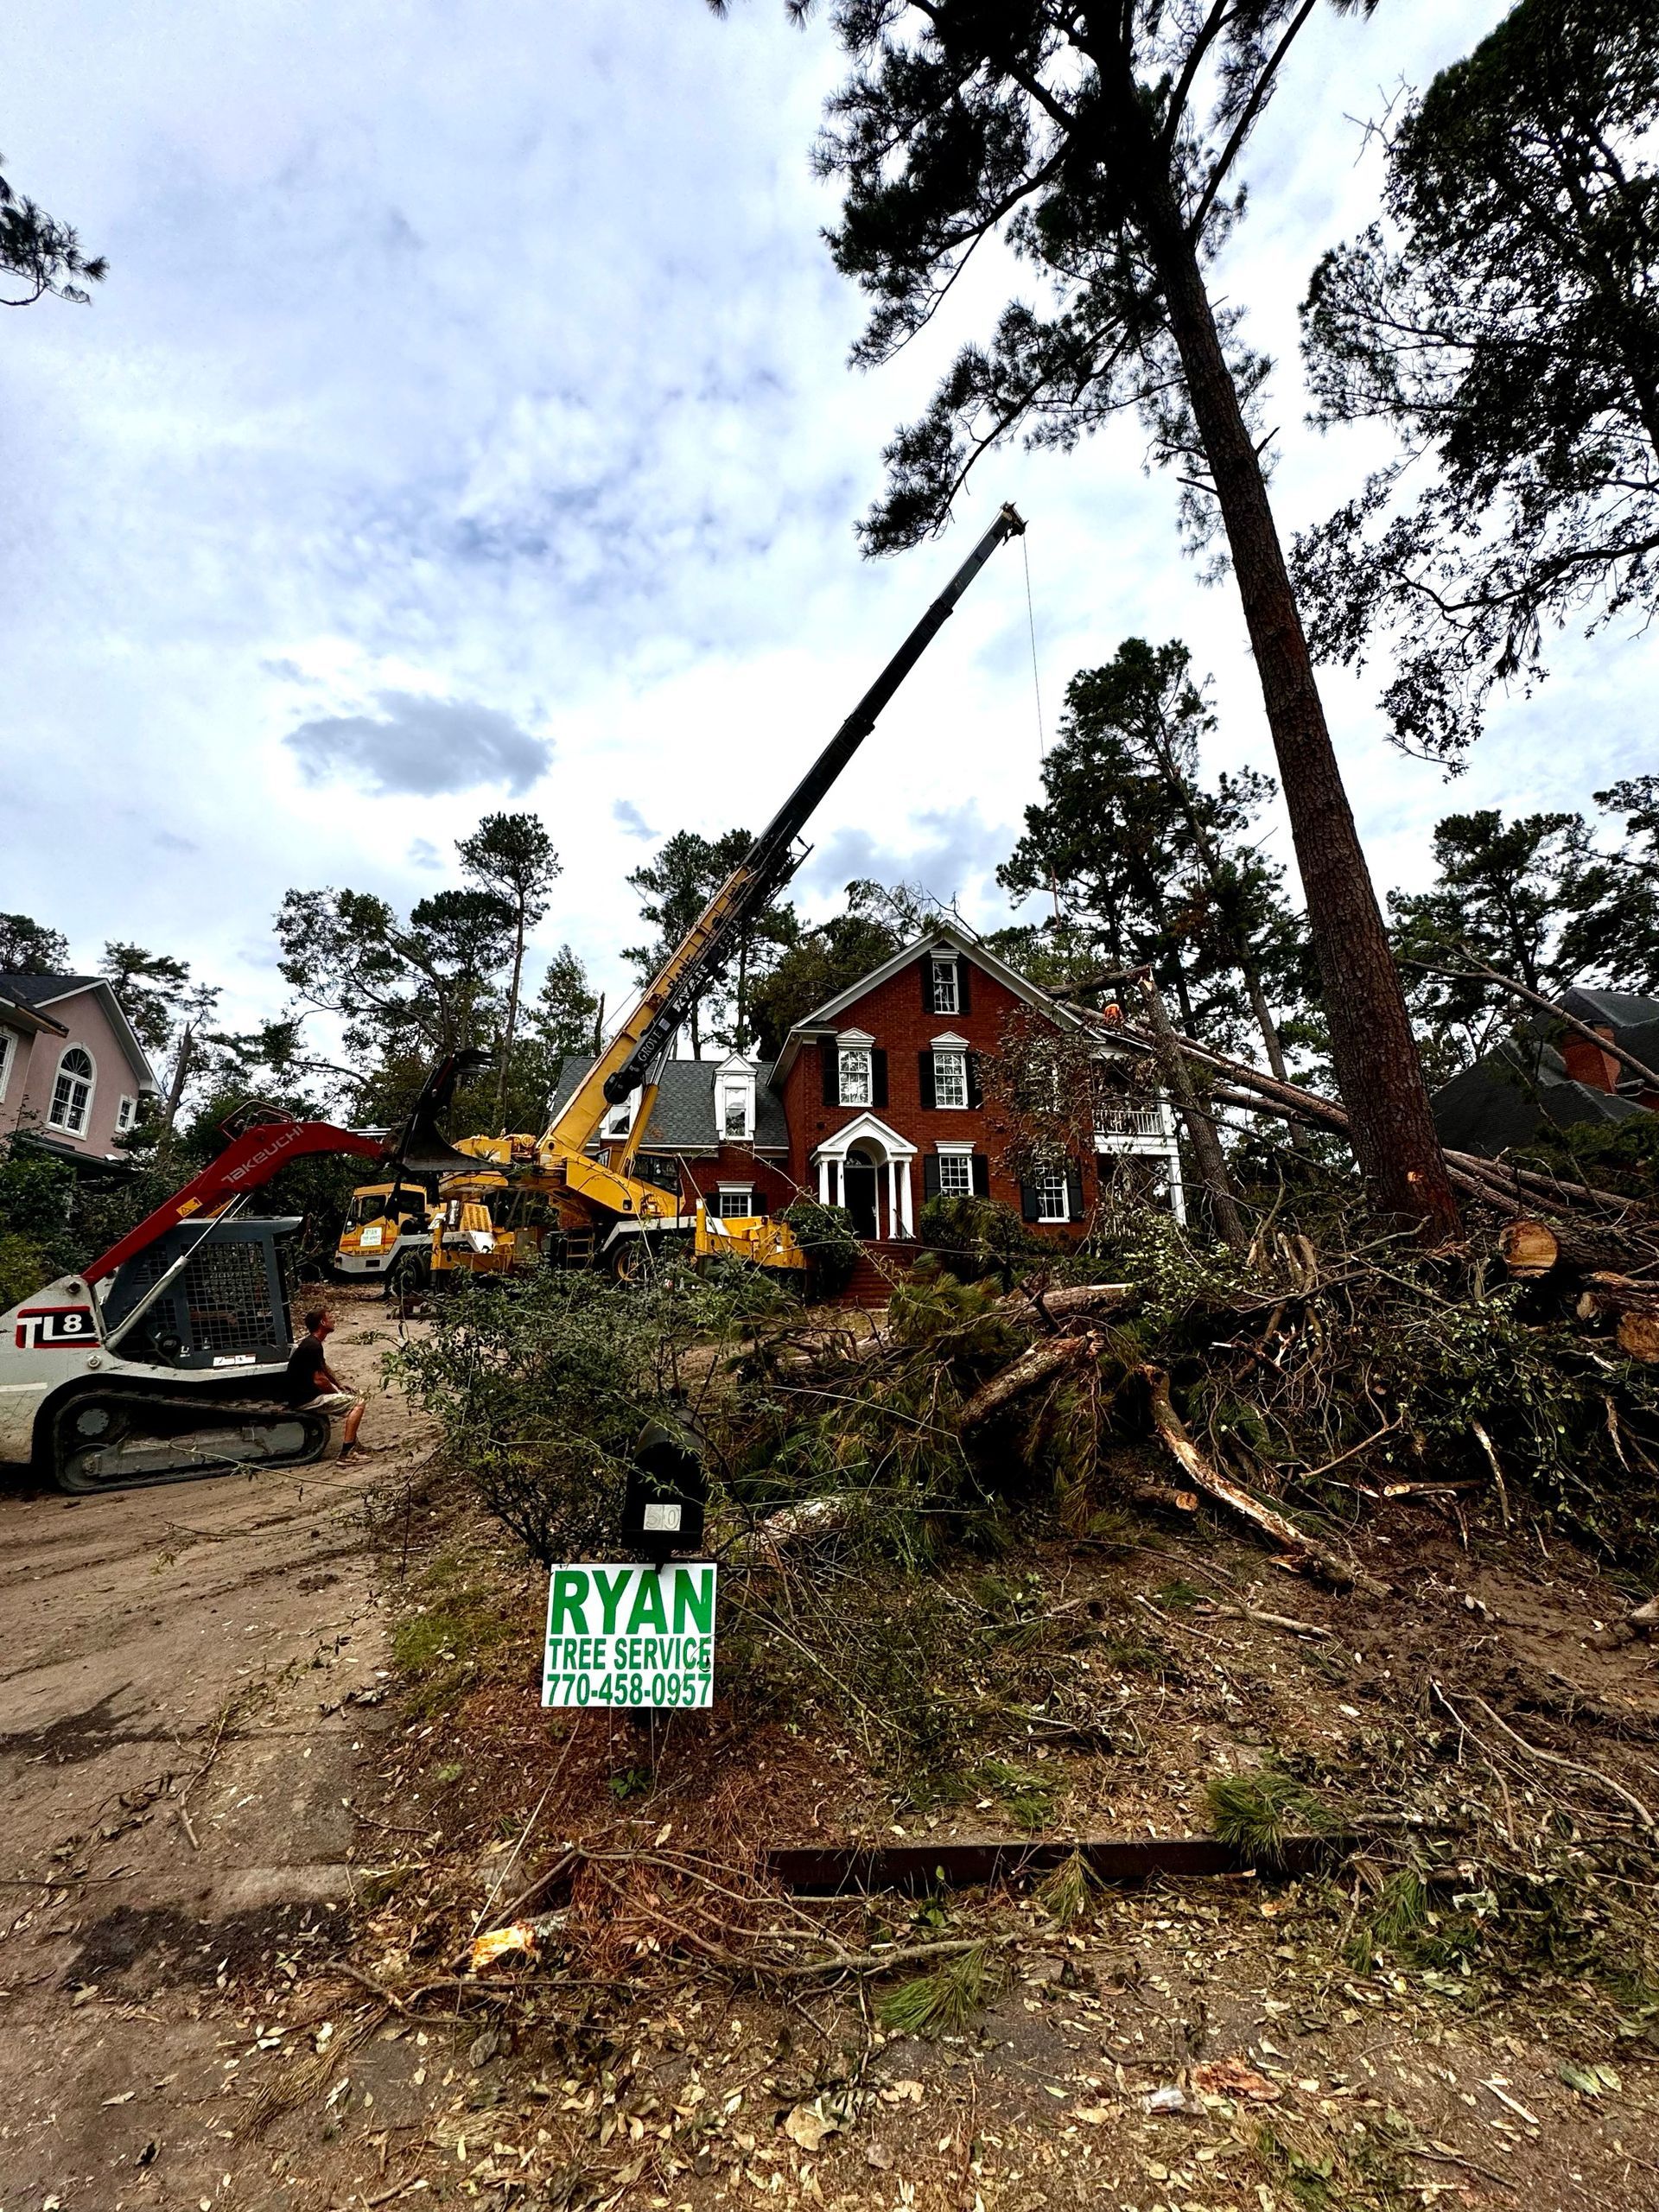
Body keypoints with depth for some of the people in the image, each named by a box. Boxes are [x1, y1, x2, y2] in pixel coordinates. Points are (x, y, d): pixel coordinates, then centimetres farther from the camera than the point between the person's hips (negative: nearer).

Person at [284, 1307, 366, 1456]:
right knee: (357, 1404, -14)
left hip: (308, 1392, 11)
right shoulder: (312, 1346, -23)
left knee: (353, 1394, 20)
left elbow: (324, 1367, 23)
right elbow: (319, 1380, -23)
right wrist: (339, 1393, -8)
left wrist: (341, 1386, 16)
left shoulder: (310, 1341, 11)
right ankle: (346, 1453, -15)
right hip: (307, 1399, -11)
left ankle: (353, 1444, 24)